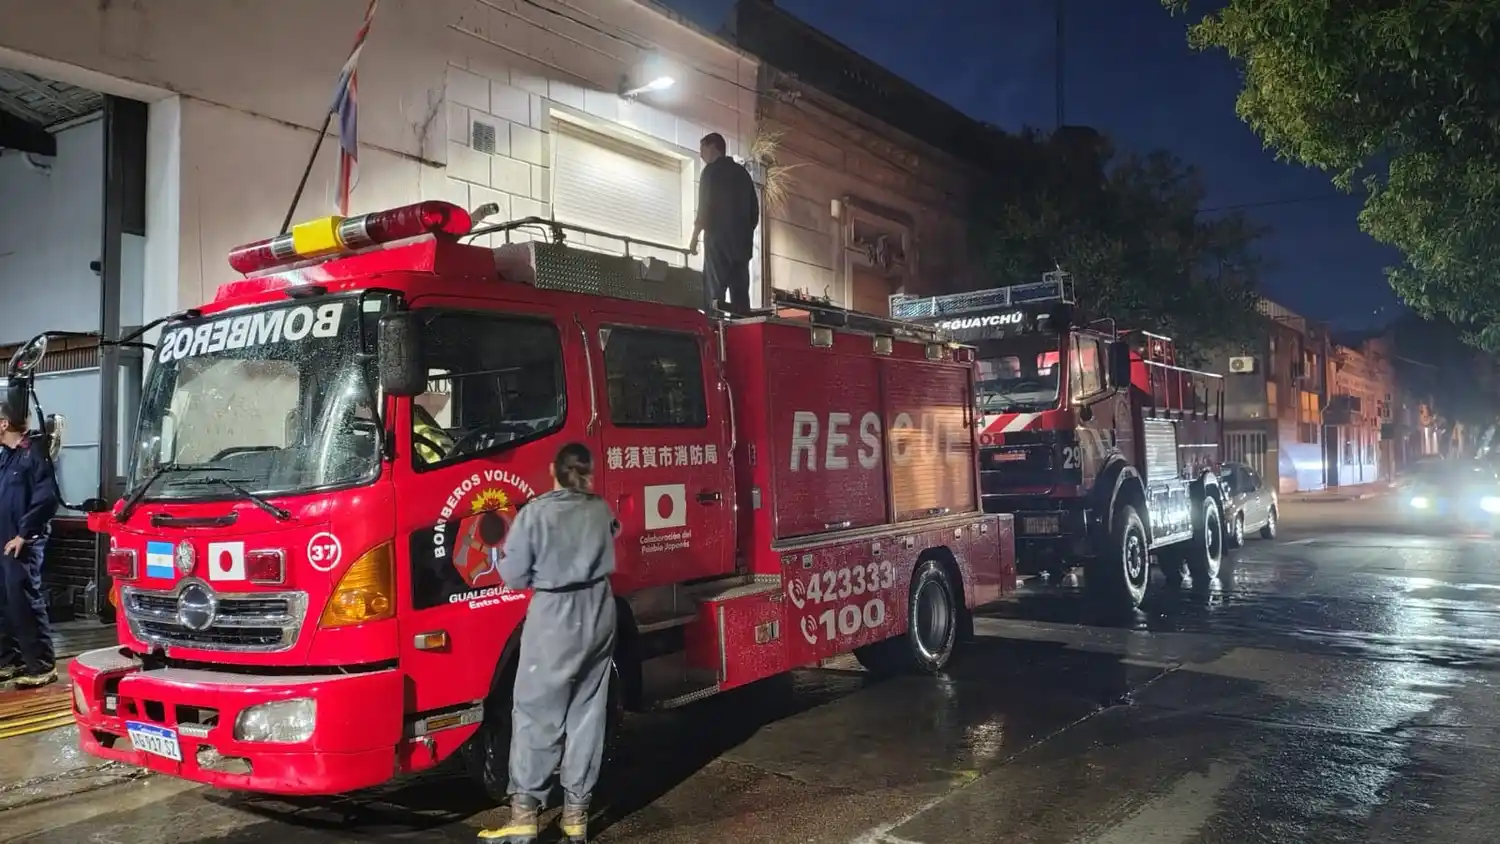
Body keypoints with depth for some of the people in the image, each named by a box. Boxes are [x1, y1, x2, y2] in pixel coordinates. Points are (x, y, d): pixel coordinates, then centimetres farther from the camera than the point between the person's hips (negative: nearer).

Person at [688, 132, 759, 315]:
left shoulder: (712, 170, 0)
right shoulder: (743, 172, 19)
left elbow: (705, 207, -9)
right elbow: (754, 210, 17)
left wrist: (695, 237, -4)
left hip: (719, 239, -6)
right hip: (742, 240, 6)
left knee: (715, 291, -10)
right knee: (740, 292, 2)